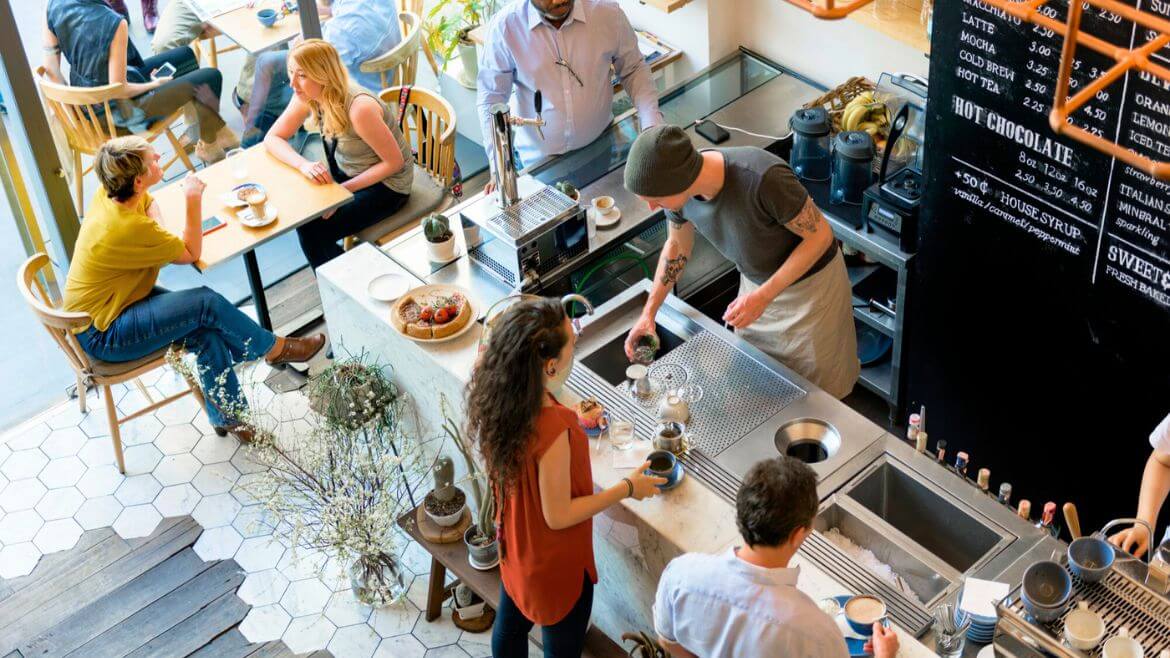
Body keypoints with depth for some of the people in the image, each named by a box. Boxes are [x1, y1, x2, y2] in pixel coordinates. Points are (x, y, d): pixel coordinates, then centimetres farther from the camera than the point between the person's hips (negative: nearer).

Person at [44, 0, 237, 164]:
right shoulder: (114, 23, -34)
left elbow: (51, 68, -7)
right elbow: (120, 90, -27)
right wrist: (155, 83, -8)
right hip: (121, 110, -8)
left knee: (185, 55, 20)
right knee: (210, 77, 4)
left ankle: (217, 131, 35)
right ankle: (208, 145, 29)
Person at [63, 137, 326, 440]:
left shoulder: (107, 195, -7)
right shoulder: (128, 229, -32)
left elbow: (149, 203, 17)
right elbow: (191, 253, -16)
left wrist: (160, 232, -2)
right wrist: (194, 200, -17)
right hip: (102, 335, -9)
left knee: (206, 330, -5)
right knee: (207, 304, -14)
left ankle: (225, 413, 6)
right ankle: (275, 348, 9)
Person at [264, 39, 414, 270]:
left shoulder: (359, 108, -33)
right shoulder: (307, 97, -12)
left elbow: (394, 162, -24)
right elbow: (272, 138, -5)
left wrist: (344, 189, -24)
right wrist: (304, 165, -26)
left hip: (385, 183, -7)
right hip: (344, 172, 7)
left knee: (313, 232, -18)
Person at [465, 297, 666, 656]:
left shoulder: (496, 394, -18)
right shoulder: (553, 431, -41)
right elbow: (558, 515, -28)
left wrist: (574, 425, 9)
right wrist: (627, 488, -18)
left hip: (514, 546, 7)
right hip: (555, 566, -7)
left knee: (510, 626, 31)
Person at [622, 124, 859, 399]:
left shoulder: (763, 179, -41)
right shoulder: (679, 186, -20)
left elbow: (820, 234, -26)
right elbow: (677, 246, 3)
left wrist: (763, 296, -30)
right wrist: (648, 313, 1)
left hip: (811, 282, -5)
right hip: (757, 283, 5)